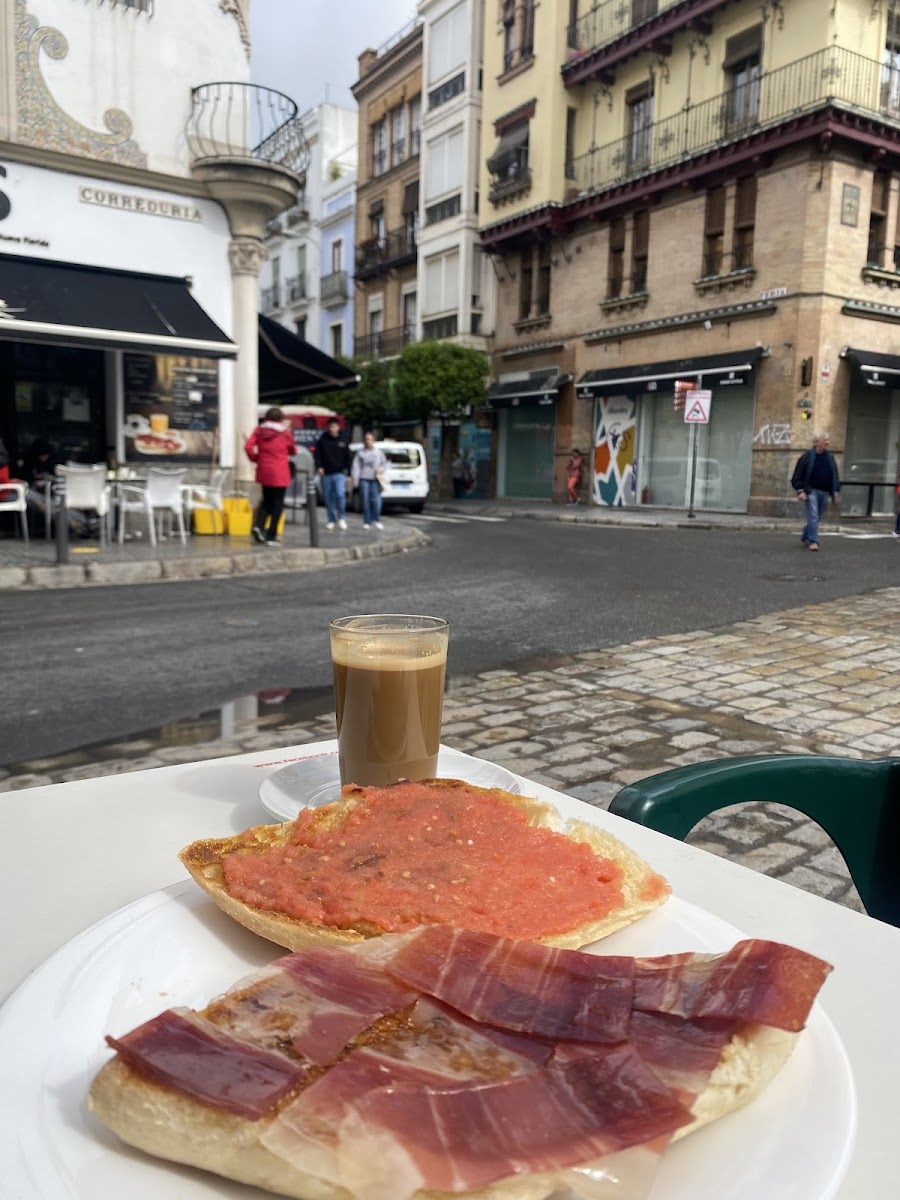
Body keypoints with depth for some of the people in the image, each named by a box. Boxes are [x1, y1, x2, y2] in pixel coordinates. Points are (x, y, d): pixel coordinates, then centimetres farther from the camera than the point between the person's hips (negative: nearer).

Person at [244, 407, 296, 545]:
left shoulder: (259, 430, 4)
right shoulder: (285, 432, -3)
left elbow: (248, 446, -7)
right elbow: (293, 451, 9)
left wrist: (255, 459, 7)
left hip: (263, 471, 4)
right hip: (279, 473, -4)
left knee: (266, 500, 20)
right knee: (277, 504, 2)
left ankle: (258, 525, -3)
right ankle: (271, 537, 1)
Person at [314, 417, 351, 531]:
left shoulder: (343, 441, 7)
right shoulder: (322, 440, 3)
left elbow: (347, 457, 10)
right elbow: (318, 454, 3)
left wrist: (348, 473, 6)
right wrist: (319, 467, -13)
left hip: (339, 473, -1)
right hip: (326, 474, 1)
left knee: (340, 494, -18)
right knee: (328, 498, 4)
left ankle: (341, 518, -4)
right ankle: (331, 520, 15)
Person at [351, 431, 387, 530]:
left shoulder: (379, 452, 12)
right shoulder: (360, 453, 9)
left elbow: (384, 463, 14)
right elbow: (356, 466, 4)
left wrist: (381, 469, -7)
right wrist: (355, 478, -7)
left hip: (375, 479, 0)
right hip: (364, 479, 0)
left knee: (376, 500, -12)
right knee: (365, 501, -2)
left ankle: (376, 520, 0)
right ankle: (367, 522, 5)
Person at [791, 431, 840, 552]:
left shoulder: (830, 457, 12)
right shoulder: (807, 457, -4)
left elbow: (835, 476, 19)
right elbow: (798, 475, -6)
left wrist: (835, 492, 13)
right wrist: (800, 491, -13)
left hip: (824, 493, 5)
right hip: (811, 491, -5)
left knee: (817, 518, 10)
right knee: (813, 517, -13)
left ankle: (805, 537, 28)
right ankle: (813, 541, -12)